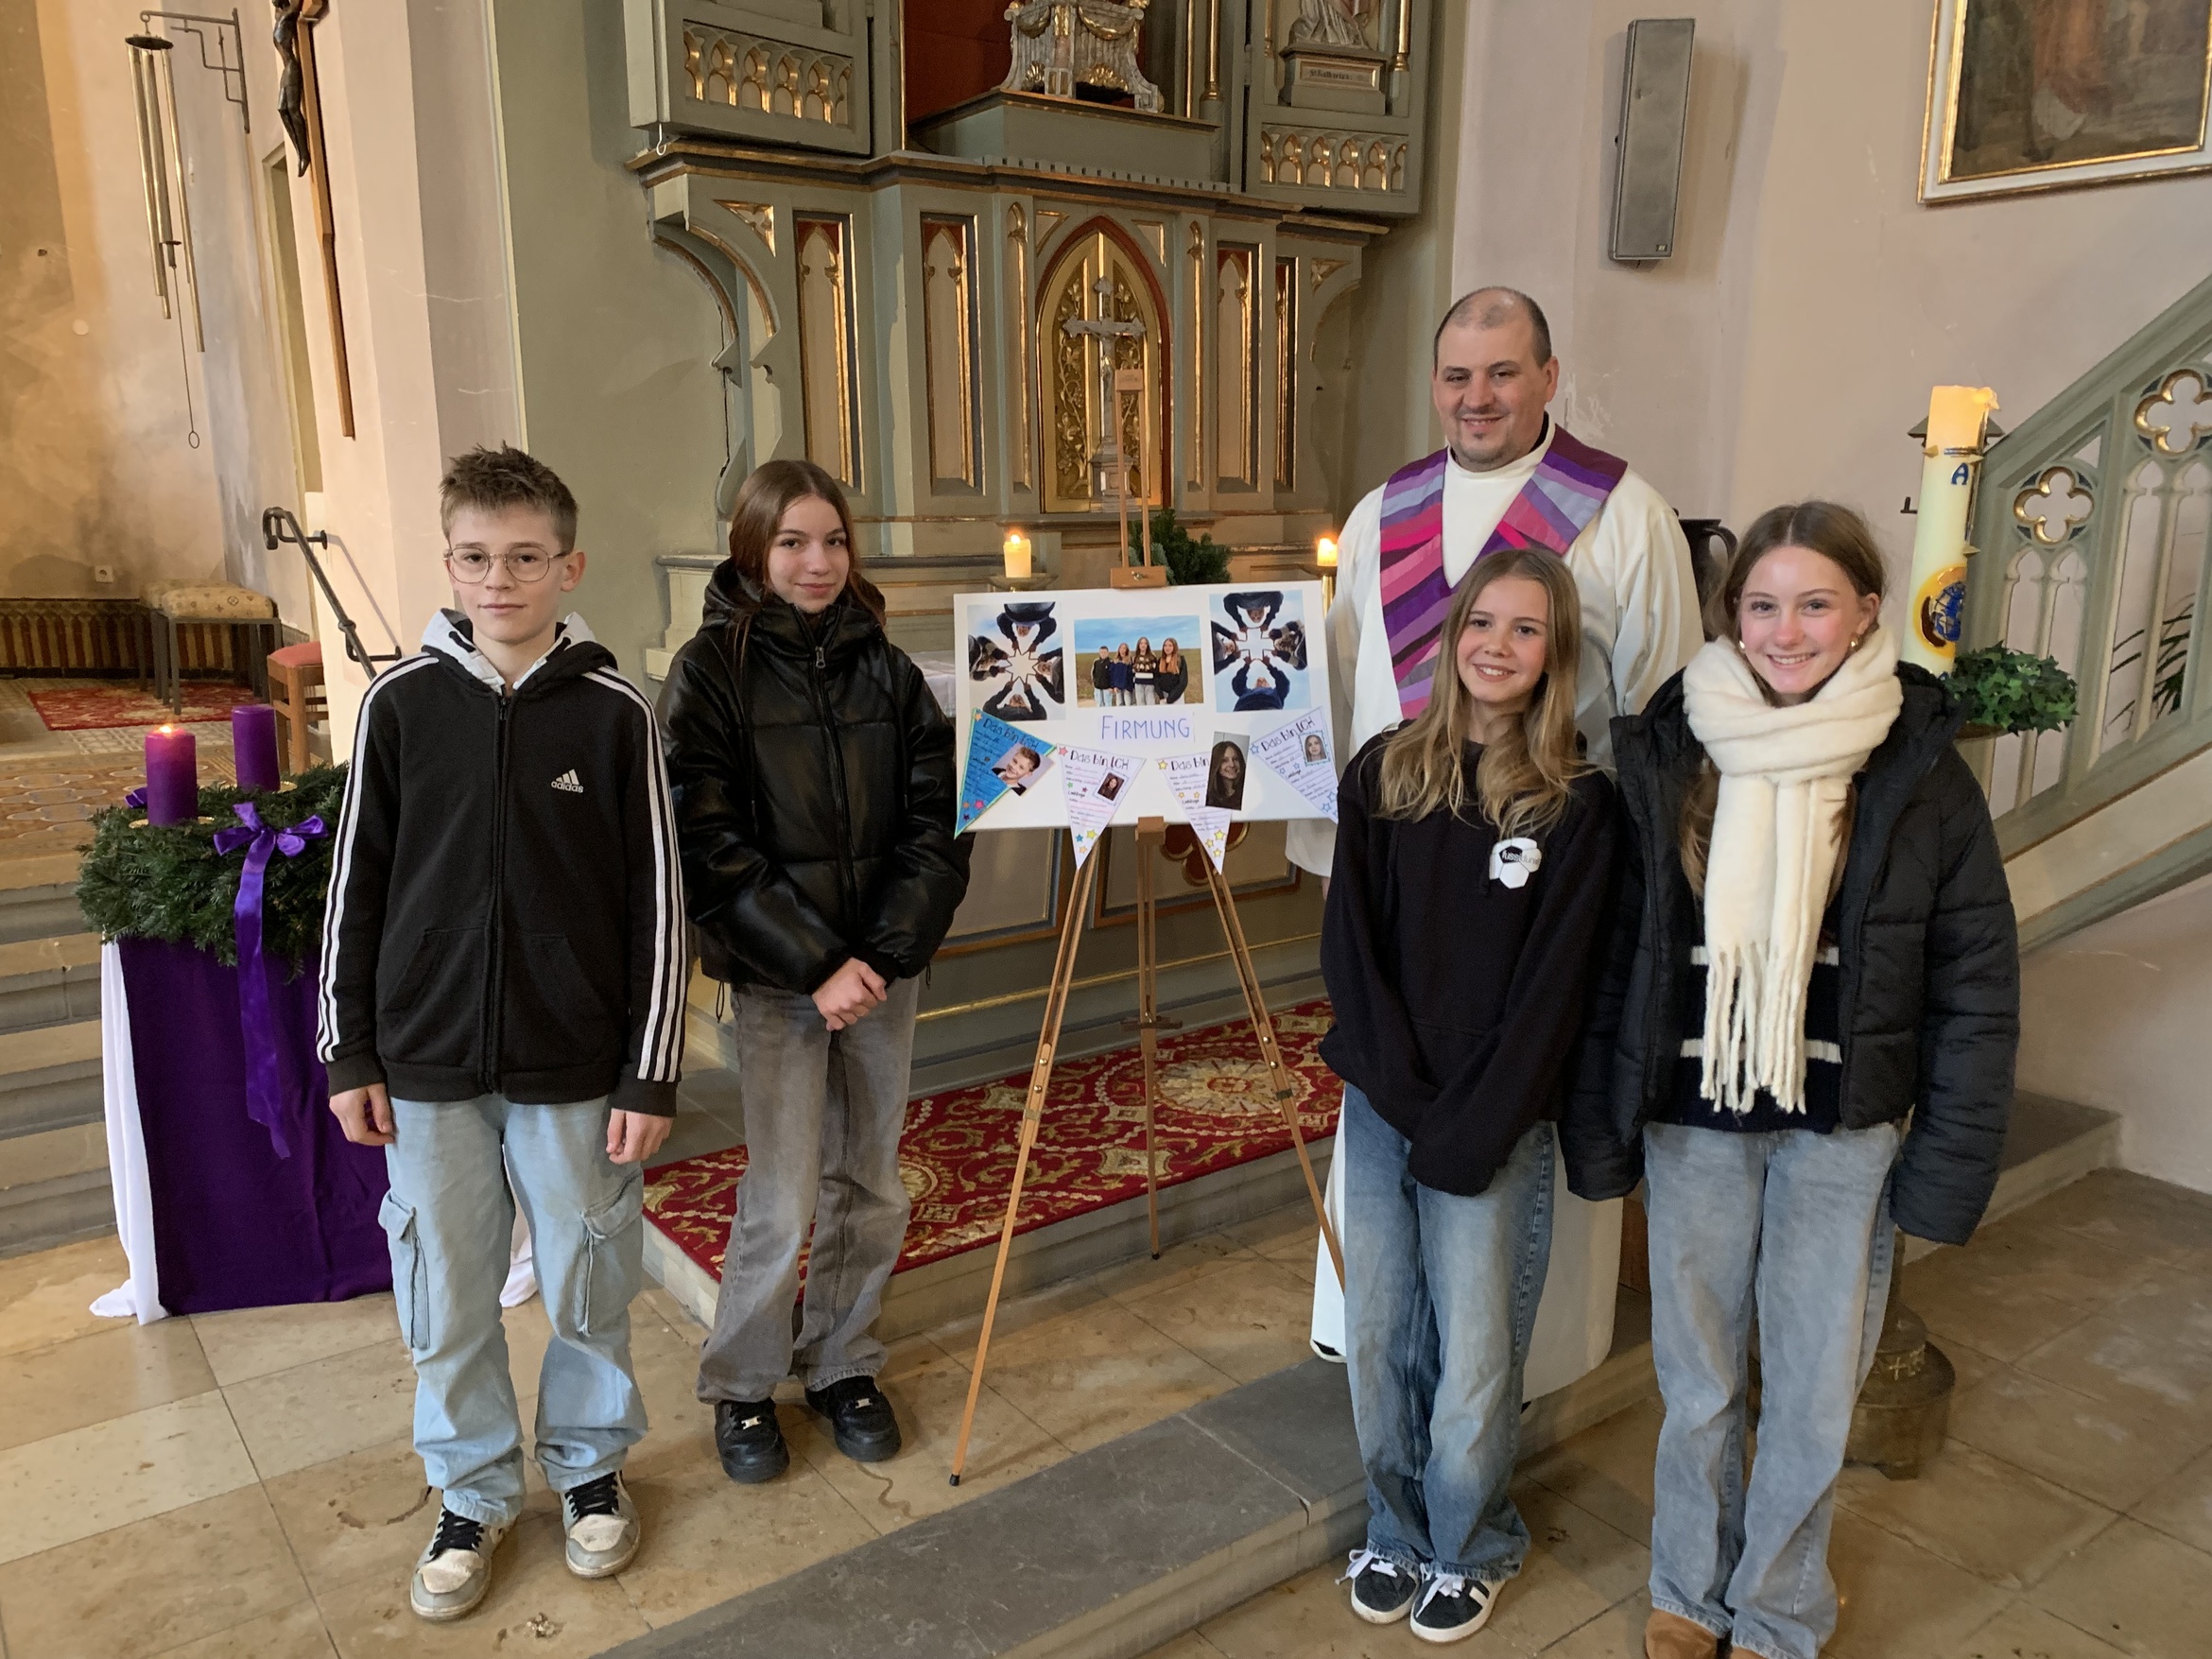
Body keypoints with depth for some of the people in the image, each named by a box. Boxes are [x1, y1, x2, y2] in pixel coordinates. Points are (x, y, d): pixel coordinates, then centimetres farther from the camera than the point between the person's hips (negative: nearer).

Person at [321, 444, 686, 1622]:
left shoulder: (613, 714, -6)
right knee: (444, 1300, 13)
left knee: (588, 1286, 13)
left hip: (574, 1063, -1)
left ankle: (590, 1461, 37)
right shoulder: (401, 704, -1)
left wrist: (651, 1075, -5)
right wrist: (348, 1055, 4)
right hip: (427, 1063, 2)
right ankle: (474, 1491, 35)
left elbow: (656, 903, -4)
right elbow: (355, 886, 5)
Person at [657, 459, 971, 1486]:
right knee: (780, 1200, -1)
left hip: (884, 968, 4)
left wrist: (882, 954, -11)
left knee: (867, 1188, 12)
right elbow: (709, 844, -11)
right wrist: (815, 964, -17)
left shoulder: (885, 669, 6)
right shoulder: (710, 672, -5)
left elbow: (933, 825, 1)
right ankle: (740, 1387, 23)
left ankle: (842, 1365, 33)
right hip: (774, 977, -4)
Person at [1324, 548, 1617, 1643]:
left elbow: (1552, 983, -8)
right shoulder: (1383, 773, 2)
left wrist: (1469, 1129, -12)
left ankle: (1470, 1550, 30)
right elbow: (1348, 941, 0)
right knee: (1377, 1336, 12)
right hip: (1380, 1105, 3)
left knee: (1474, 1354, 5)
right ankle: (1395, 1532, 35)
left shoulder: (1577, 804, -5)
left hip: (1497, 1123, -2)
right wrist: (1400, 1092, -8)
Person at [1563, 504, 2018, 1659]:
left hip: (1844, 1128, 0)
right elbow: (1614, 956, 0)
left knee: (1813, 1391, 12)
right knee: (1698, 1383, 15)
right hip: (1694, 1117, 1)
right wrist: (1598, 1126, 1)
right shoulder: (1666, 755, -4)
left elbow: (1976, 989, -2)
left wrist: (1949, 1163, -5)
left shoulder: (1919, 772, -7)